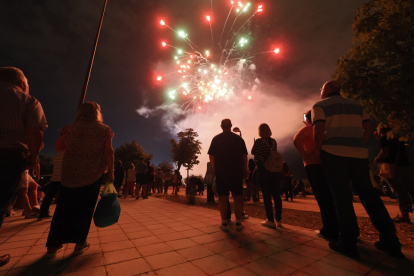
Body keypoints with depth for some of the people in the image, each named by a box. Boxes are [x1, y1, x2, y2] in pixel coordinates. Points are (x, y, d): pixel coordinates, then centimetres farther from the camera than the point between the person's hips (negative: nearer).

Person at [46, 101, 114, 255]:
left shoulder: (69, 128, 6)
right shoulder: (103, 129, -3)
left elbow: (58, 148, 7)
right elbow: (109, 152, -8)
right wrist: (110, 172, -4)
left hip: (70, 173, 3)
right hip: (93, 174, -2)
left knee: (65, 207, 15)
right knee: (85, 208, 8)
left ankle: (53, 244, 23)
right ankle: (80, 243, 15)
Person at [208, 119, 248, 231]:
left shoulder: (216, 139, 2)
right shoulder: (239, 138, 2)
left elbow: (211, 156, 0)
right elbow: (244, 156, 2)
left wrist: (215, 169, 10)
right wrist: (245, 169, 10)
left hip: (221, 172, 0)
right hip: (237, 172, 0)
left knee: (222, 197, 5)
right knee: (238, 196, 8)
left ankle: (224, 223, 10)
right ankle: (238, 223, 13)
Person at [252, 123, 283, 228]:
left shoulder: (258, 141, -9)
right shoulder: (274, 141, 5)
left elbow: (253, 152, 4)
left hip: (263, 170, -5)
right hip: (275, 170, 5)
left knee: (267, 196, 2)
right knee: (276, 195, 10)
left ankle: (271, 220, 7)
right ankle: (278, 219, 19)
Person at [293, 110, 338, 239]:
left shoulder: (307, 128, -3)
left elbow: (296, 140, -21)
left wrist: (304, 155, -12)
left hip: (313, 165, -7)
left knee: (322, 197, -2)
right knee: (330, 196, 14)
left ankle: (330, 229, 6)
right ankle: (338, 227, 23)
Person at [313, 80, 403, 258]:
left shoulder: (320, 106, 1)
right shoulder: (355, 105, 21)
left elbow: (319, 129, -13)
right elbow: (368, 126, 17)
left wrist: (318, 150, -4)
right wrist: (360, 145, 19)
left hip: (333, 153, -5)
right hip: (358, 153, 6)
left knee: (341, 196, -1)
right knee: (368, 193, 13)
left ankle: (348, 243, 6)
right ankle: (390, 241, 19)